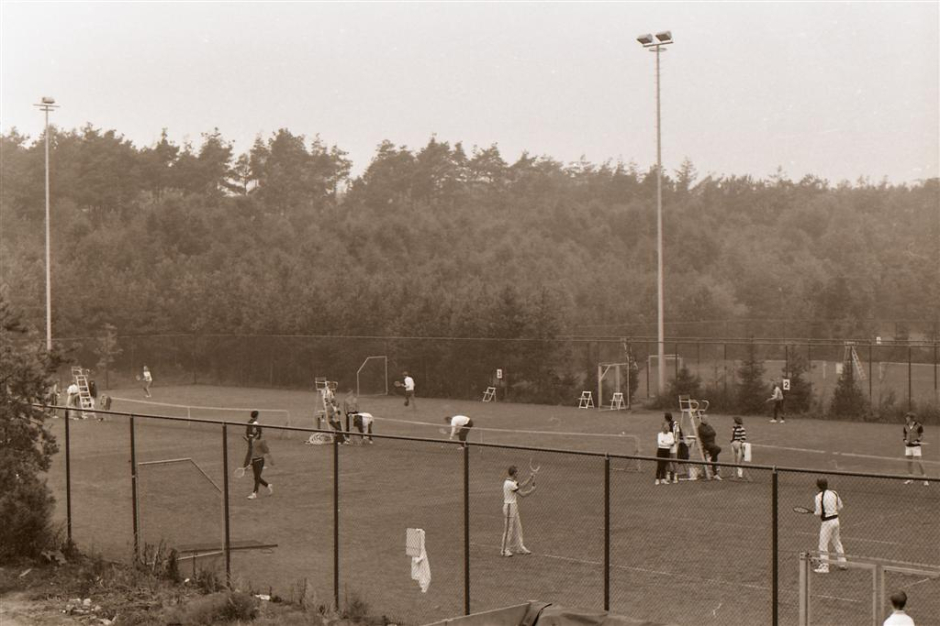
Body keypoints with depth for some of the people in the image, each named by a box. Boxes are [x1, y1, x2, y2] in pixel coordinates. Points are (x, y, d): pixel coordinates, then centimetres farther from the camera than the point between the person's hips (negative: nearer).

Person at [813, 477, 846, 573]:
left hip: (826, 522, -7)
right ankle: (842, 563, 28)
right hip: (835, 519, 7)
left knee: (823, 545, 1)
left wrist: (814, 511, 5)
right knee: (837, 542, 21)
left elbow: (818, 512, -15)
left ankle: (824, 567, 2)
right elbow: (840, 506, 9)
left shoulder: (819, 496, -17)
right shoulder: (834, 493, 1)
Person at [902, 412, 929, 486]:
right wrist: (905, 440, -5)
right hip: (908, 446, 5)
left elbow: (921, 436, -4)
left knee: (919, 462, -9)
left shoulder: (918, 426, -6)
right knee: (909, 462, 6)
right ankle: (911, 478, 15)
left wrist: (917, 441, -20)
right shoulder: (906, 427, 7)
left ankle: (925, 479, -1)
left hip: (916, 446, -5)